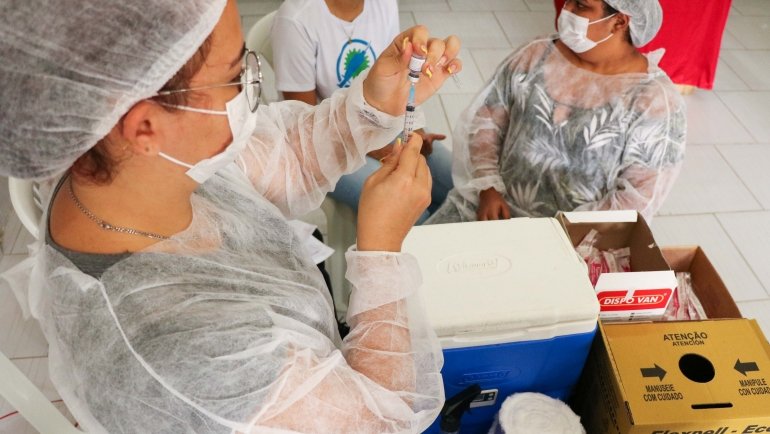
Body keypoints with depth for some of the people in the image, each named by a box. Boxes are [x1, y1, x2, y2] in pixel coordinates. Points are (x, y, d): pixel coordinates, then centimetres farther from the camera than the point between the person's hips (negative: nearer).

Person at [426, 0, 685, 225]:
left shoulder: (654, 101, -10)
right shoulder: (534, 56, 1)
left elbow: (639, 198, -12)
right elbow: (485, 120, 4)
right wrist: (488, 188, -9)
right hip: (495, 204, 3)